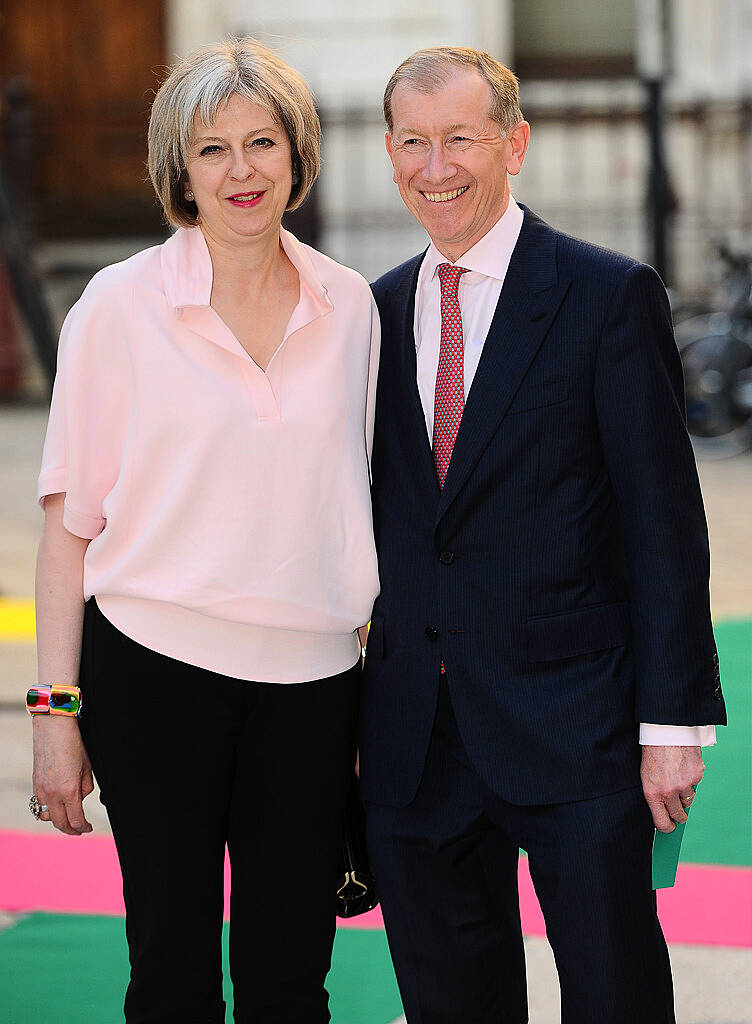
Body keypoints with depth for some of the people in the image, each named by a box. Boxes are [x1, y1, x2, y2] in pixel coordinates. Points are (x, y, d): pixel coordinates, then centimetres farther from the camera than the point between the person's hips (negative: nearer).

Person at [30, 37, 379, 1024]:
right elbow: (70, 520, -2)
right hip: (155, 671, -3)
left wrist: (380, 687, 11)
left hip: (311, 681, 3)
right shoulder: (122, 305, -3)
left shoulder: (348, 305, 7)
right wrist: (58, 711, -6)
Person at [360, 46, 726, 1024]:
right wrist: (352, 713, 8)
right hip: (412, 739, 5)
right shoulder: (377, 312, 11)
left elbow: (665, 523, -7)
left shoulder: (610, 296, -4)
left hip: (575, 724, -4)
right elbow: (380, 518, 13)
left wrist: (673, 720, -12)